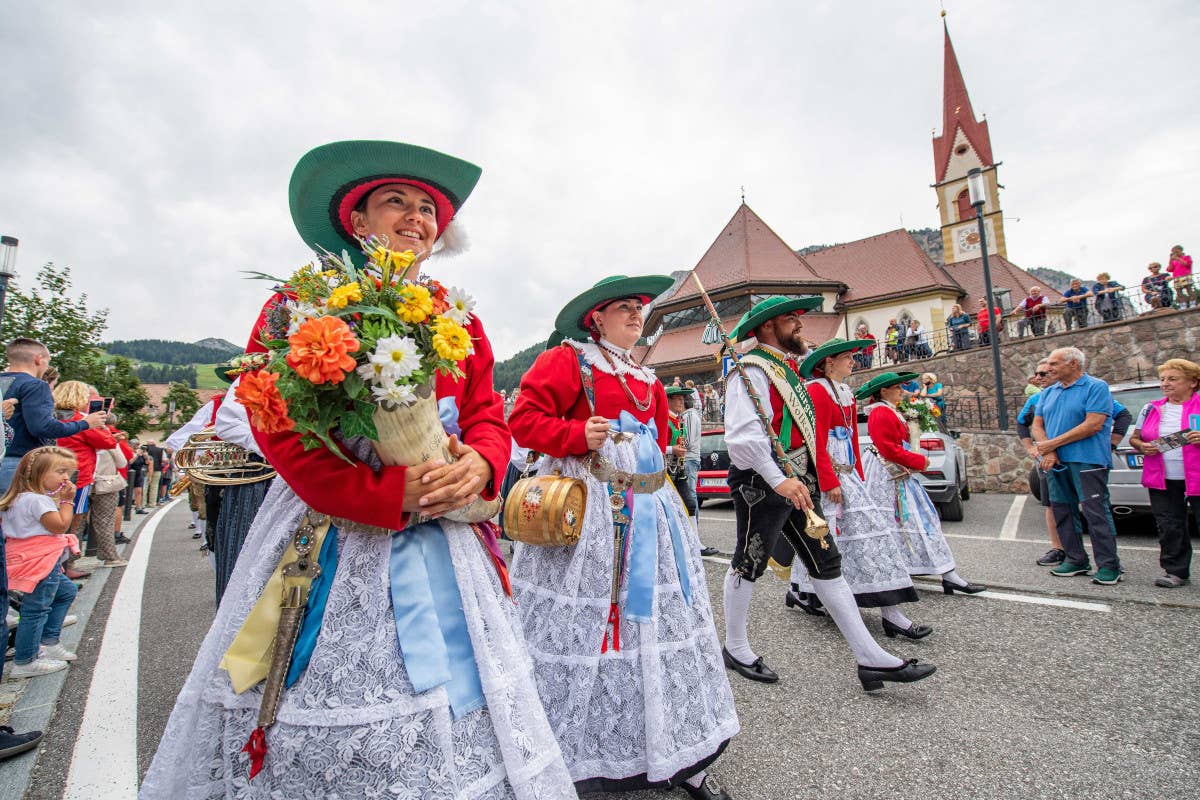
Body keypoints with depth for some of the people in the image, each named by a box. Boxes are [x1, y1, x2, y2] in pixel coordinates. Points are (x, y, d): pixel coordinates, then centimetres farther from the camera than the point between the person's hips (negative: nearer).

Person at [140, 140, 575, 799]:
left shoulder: (459, 322, 13)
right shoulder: (303, 306, 0)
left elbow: (489, 416, 9)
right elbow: (281, 430, -10)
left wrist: (479, 464, -14)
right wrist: (391, 494, -18)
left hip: (445, 542, 4)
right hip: (336, 541, -3)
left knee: (452, 701, 11)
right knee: (333, 710, 7)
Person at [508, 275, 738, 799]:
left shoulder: (646, 380, 19)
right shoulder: (567, 361, -4)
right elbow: (524, 419, -10)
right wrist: (579, 436, -22)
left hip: (645, 507, 7)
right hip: (585, 507, -7)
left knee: (656, 617, 11)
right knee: (582, 625, 1)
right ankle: (570, 756, 24)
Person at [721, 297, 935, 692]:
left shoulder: (787, 368, 17)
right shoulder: (752, 370, -13)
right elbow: (744, 434, -26)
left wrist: (802, 480, 21)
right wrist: (779, 480, -30)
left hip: (797, 482, 10)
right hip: (762, 484, -10)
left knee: (827, 564, 10)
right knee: (749, 564, 5)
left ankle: (870, 658, 19)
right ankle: (736, 649, 24)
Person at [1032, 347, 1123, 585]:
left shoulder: (1096, 387, -5)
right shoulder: (1048, 393, 15)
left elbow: (1093, 424, -15)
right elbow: (1037, 425, 11)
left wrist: (1052, 444, -13)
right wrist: (1048, 452, -7)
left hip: (1087, 460, -7)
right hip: (1056, 462, 7)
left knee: (1096, 511, -7)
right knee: (1061, 511, 10)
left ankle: (1109, 565, 3)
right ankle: (1076, 560, 20)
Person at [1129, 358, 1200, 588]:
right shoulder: (1151, 409, 11)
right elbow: (1134, 438, 16)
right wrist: (1142, 447, -5)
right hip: (1163, 482, 3)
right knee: (1169, 528, 8)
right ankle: (1175, 571, 18)